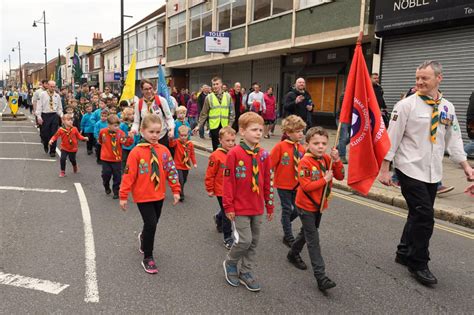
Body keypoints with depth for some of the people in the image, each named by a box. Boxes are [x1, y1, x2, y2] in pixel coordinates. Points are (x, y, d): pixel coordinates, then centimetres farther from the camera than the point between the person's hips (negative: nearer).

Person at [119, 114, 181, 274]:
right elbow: (128, 175, -12)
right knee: (151, 224, -8)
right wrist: (123, 196, -10)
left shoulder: (164, 151, -2)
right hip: (143, 196, -4)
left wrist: (176, 190, 4)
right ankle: (148, 258, 10)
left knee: (152, 223, 18)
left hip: (159, 195, 5)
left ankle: (144, 238, 53)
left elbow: (171, 171, 4)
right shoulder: (136, 152, -14)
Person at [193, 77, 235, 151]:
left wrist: (230, 125, -1)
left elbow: (231, 112, 7)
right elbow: (204, 114, 3)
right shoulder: (209, 97, 1)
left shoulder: (228, 96, 4)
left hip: (225, 126, 1)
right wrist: (199, 126, -3)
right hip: (214, 126, -1)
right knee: (216, 148, 3)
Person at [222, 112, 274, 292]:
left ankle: (246, 272, 30)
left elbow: (267, 182, 9)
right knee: (244, 240, -6)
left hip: (257, 208, 6)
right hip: (239, 208, -5)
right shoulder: (234, 154, -13)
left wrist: (270, 206, 12)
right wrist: (228, 206, -10)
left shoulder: (263, 154, 3)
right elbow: (228, 181, -11)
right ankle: (230, 263, 23)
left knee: (254, 242, 13)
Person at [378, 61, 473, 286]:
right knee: (424, 216, -8)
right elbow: (392, 138, -8)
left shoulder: (447, 107, 8)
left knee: (418, 215, 14)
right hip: (410, 170, -6)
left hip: (433, 172, 6)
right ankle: (418, 264, 9)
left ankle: (404, 253, 32)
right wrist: (384, 169, -10)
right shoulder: (406, 105, -8)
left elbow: (453, 139, 15)